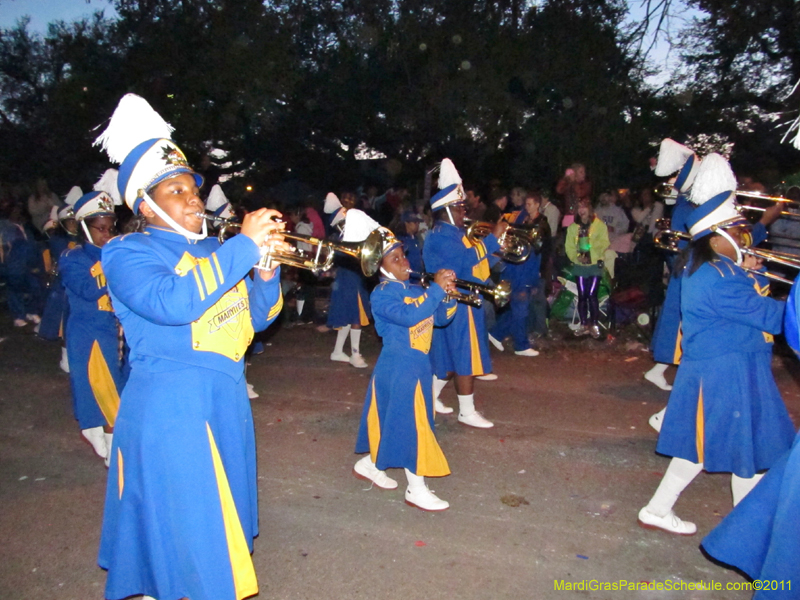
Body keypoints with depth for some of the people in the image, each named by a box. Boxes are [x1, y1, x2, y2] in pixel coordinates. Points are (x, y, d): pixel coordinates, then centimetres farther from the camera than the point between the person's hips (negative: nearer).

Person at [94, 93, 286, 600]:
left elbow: (255, 318, 12)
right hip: (169, 408, -7)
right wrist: (245, 246, -28)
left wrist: (266, 274, -8)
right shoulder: (128, 254, -8)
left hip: (227, 400, 7)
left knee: (223, 520, 21)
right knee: (185, 525, 0)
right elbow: (171, 302, -29)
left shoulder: (213, 251, 12)